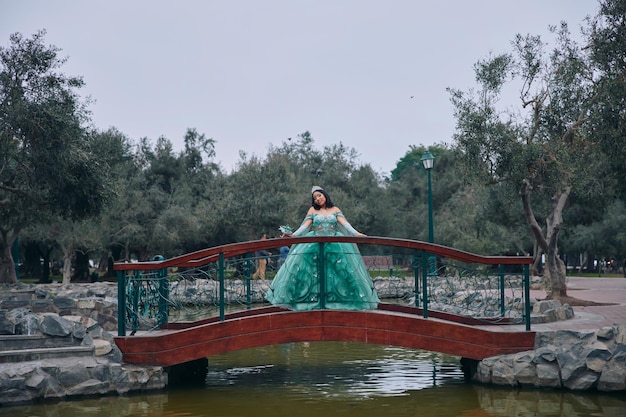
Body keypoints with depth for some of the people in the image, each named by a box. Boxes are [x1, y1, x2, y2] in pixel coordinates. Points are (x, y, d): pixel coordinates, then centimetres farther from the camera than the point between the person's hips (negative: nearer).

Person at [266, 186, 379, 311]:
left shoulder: (335, 210, 13)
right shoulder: (313, 210, 14)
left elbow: (344, 223, 2)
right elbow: (305, 225, 6)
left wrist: (356, 233, -13)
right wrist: (293, 235, -9)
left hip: (335, 242, 0)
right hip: (314, 243, 0)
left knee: (345, 266, -15)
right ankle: (312, 298, -14)